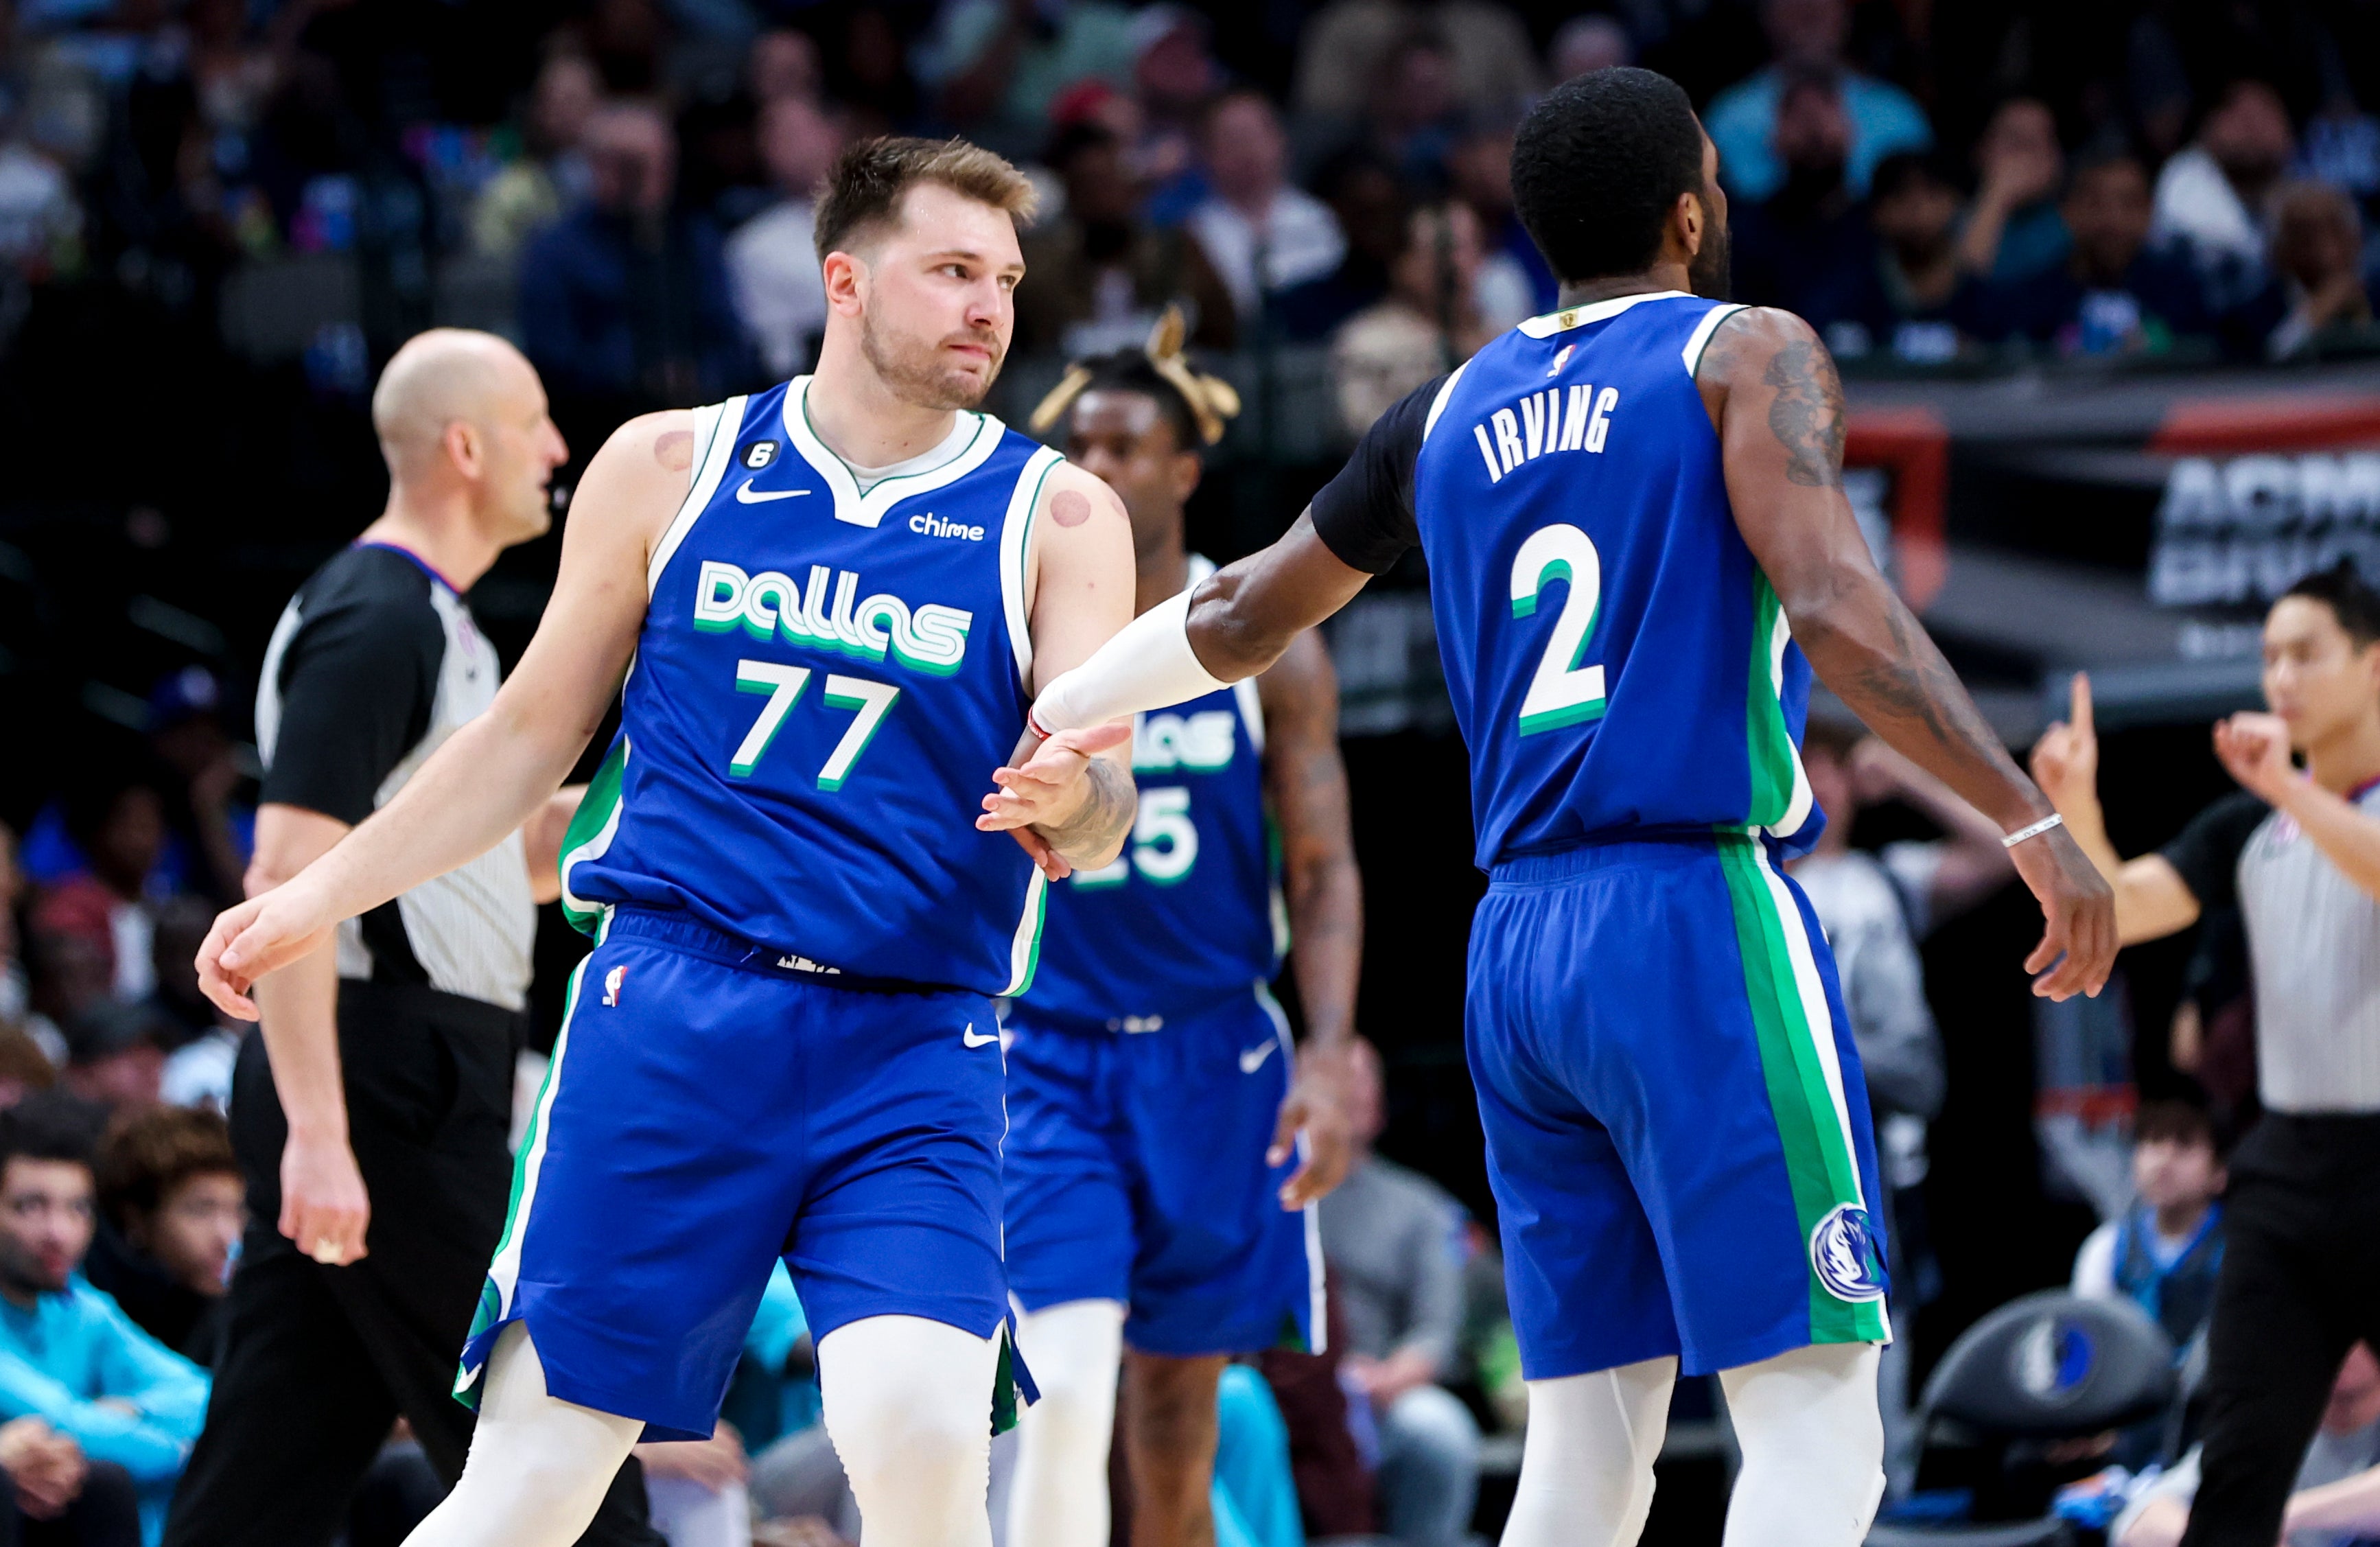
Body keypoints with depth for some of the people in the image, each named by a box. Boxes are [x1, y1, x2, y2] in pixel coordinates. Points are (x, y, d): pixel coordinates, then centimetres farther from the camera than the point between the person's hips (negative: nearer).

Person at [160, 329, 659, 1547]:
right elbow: (289, 876, -21)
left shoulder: (429, 623, 19)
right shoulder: (375, 623, -13)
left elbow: (514, 860, 30)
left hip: (418, 1082, 10)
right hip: (386, 1089, -10)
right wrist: (317, 1134, -28)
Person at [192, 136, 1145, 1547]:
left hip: (911, 1049, 0)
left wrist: (1071, 803, -28)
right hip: (671, 1013, 1)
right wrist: (319, 899, 16)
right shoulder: (673, 468, 9)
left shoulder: (1057, 516, 6)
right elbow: (538, 729, 18)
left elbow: (1101, 805, -4)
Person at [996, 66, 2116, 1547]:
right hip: (1702, 920, -7)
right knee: (1815, 1419, -9)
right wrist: (2035, 823, -17)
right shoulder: (1745, 355, -1)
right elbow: (1834, 607, -18)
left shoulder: (1449, 413, 17)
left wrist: (1051, 714, 46)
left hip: (1520, 946, 7)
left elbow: (1241, 617, 28)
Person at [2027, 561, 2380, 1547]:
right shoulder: (2248, 829, 12)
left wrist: (2290, 789, -32)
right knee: (2239, 1463, -4)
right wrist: (2076, 809, -18)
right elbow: (2119, 907, 0)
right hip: (2291, 1163, 4)